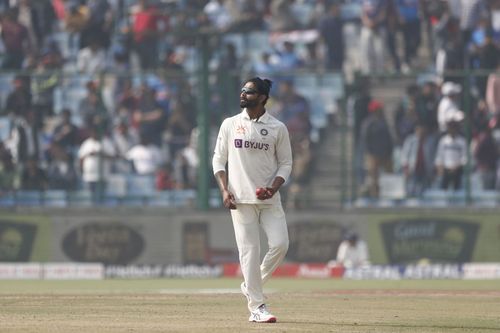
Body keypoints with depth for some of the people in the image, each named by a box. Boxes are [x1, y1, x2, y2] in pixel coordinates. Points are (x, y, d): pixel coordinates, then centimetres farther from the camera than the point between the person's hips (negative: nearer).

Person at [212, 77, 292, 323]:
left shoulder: (278, 128, 3)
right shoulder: (230, 125, 6)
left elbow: (285, 163, 6)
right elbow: (219, 159, 8)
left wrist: (274, 187, -11)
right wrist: (224, 190, -6)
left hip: (269, 199, 1)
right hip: (241, 200, -1)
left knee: (280, 244, -11)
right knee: (249, 250, -5)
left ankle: (252, 285, 14)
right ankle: (256, 307, -2)